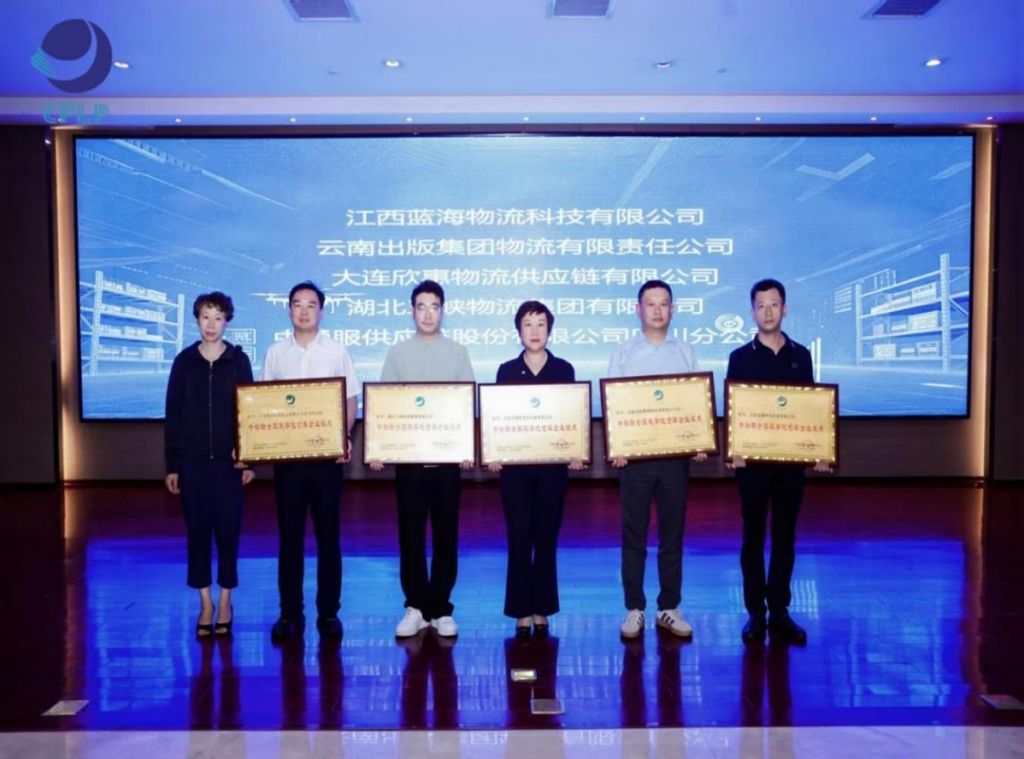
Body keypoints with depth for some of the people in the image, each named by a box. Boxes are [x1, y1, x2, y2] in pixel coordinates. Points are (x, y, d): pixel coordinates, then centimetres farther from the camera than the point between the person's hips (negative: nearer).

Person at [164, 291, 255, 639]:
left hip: (228, 460, -1)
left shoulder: (238, 360, 1)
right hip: (192, 460, 1)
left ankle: (225, 600, 17)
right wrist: (171, 464, 2)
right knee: (197, 529, 6)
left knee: (228, 529, 3)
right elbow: (172, 416, 4)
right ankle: (205, 601, 18)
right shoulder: (184, 362, 3)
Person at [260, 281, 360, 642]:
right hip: (286, 453, 1)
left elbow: (350, 400, 4)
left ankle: (328, 612, 15)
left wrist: (344, 436, -13)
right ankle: (290, 612, 18)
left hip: (327, 453, -1)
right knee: (289, 534, 7)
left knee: (328, 534, 4)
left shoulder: (337, 351, 4)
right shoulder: (275, 353, 7)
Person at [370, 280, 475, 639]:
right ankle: (415, 607, 16)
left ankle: (441, 609, 16)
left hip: (447, 456, 0)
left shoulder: (458, 352, 6)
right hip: (408, 456, 0)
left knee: (446, 534, 5)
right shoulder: (397, 353, 6)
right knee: (410, 533, 5)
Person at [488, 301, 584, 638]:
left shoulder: (564, 369, 6)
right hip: (515, 464, 0)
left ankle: (542, 610, 16)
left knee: (546, 537, 5)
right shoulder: (507, 370, 6)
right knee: (519, 537, 2)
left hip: (552, 463, 0)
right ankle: (522, 611, 12)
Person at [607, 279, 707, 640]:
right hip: (635, 454, -1)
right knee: (633, 535, 4)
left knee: (672, 534, 7)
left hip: (676, 455, 2)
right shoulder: (624, 353, 4)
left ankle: (669, 608, 18)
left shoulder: (685, 352, 8)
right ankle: (634, 609, 14)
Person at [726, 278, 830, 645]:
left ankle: (780, 612, 17)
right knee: (753, 537, 4)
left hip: (791, 458, 2)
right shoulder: (741, 357, 0)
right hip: (752, 459, -2)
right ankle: (755, 613, 12)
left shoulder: (801, 355, 7)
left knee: (785, 536, 8)